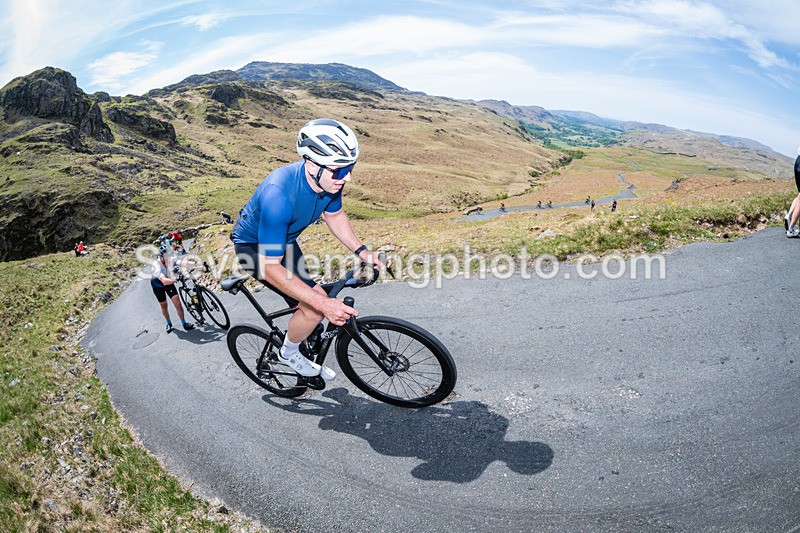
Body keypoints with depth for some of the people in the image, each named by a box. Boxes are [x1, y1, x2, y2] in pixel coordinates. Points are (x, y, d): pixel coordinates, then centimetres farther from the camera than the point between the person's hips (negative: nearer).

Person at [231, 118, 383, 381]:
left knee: (313, 302, 12)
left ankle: (304, 357, 37)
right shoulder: (279, 195, -41)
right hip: (254, 246, -7)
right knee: (314, 306, -18)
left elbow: (334, 215, 4)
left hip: (284, 240, 7)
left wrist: (362, 251, -7)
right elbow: (270, 267, -37)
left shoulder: (330, 180, -19)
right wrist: (324, 303, -41)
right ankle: (288, 353, 12)